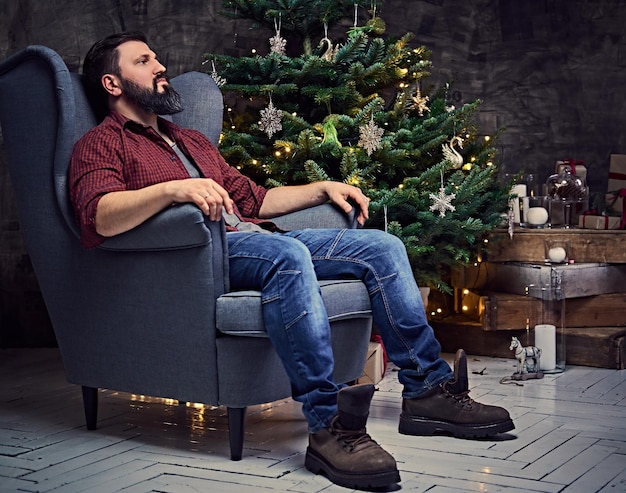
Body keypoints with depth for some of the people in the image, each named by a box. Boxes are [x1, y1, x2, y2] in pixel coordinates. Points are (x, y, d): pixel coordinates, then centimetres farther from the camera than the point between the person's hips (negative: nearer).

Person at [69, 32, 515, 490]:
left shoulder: (194, 141, 33)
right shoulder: (101, 144, 6)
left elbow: (253, 198, 35)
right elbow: (100, 217, -15)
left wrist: (323, 188, 24)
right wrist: (173, 189, -30)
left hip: (255, 239, 8)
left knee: (382, 246, -3)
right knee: (288, 255, -39)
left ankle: (428, 390, -1)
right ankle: (328, 425, -42)